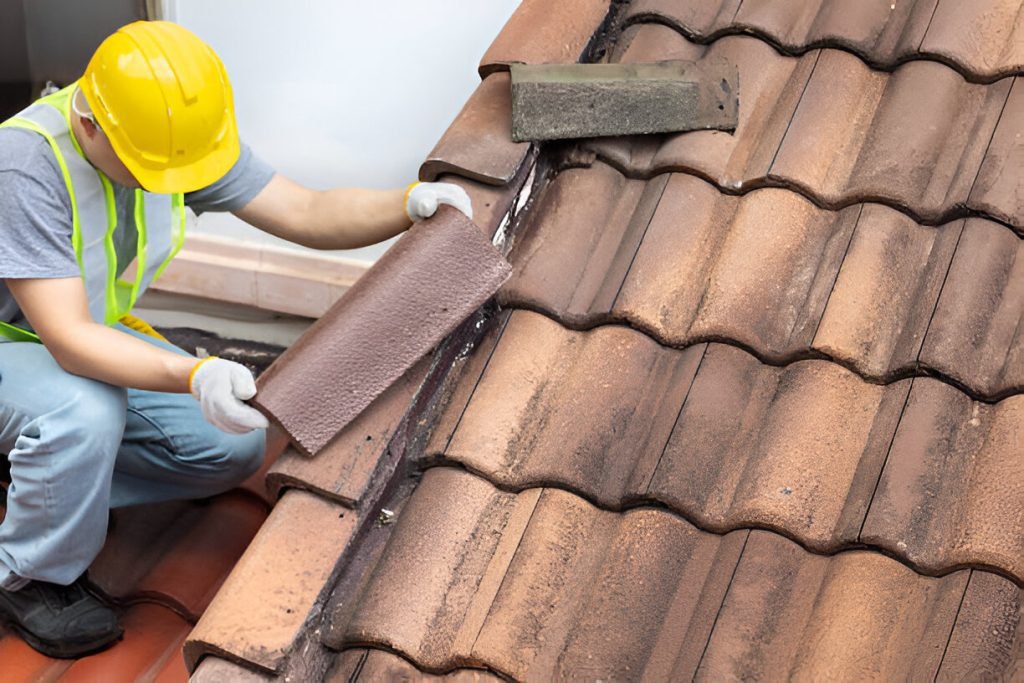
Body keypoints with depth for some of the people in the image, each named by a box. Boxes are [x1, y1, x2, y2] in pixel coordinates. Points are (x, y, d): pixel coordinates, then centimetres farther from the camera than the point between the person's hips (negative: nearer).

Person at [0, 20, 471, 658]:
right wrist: (193, 376, -54)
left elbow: (308, 213, -12)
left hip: (98, 336, 7)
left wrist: (413, 202, -31)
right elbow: (69, 339, -39)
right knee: (85, 413, -38)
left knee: (237, 444, -5)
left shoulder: (176, 134, -15)